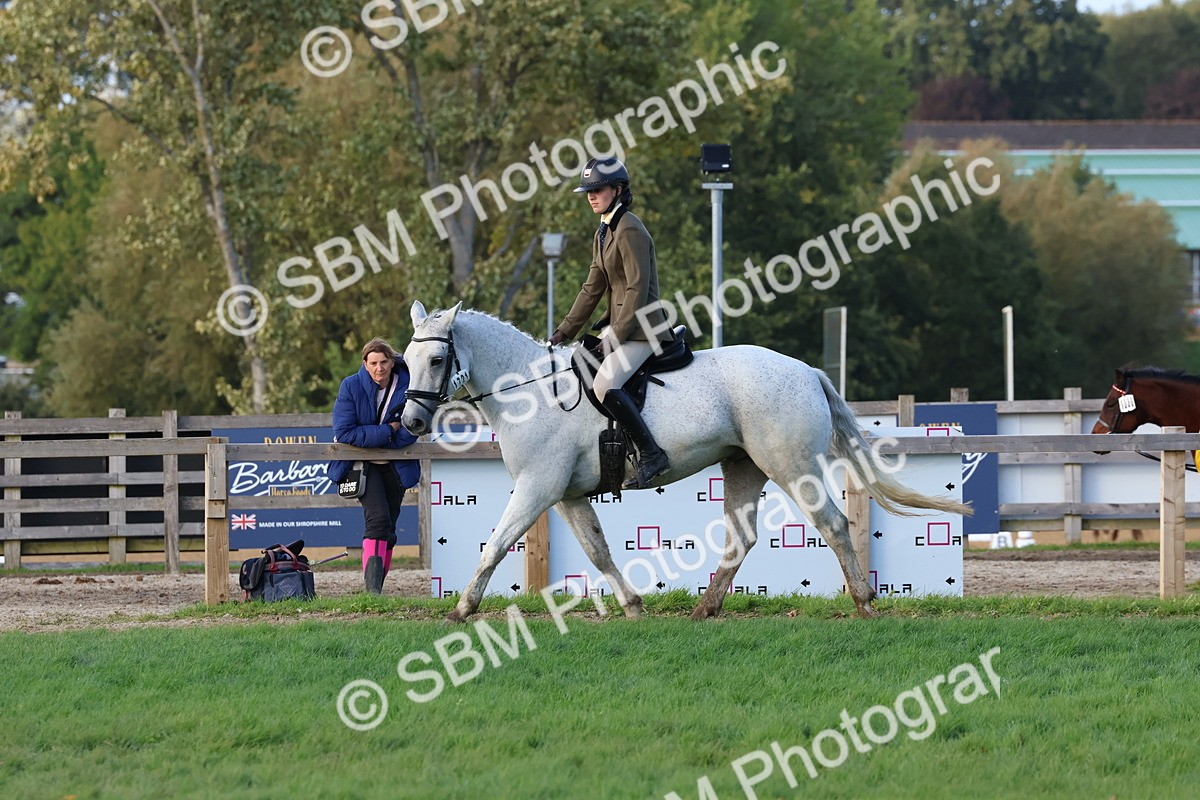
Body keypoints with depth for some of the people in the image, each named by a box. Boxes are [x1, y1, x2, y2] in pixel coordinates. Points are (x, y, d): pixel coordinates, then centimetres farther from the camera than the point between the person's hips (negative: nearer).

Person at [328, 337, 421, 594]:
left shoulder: (408, 387, -7)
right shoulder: (351, 386, -11)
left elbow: (410, 432, -11)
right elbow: (344, 432, -18)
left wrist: (370, 439, -19)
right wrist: (388, 431, -21)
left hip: (395, 465, 3)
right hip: (363, 465, -3)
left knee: (388, 526, 6)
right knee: (378, 518, -21)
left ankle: (378, 586, 17)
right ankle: (372, 585, -27)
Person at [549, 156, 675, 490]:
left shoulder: (629, 231, -15)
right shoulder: (603, 234, 15)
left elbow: (638, 288, -19)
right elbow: (593, 288, 18)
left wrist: (617, 337, -20)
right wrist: (565, 331, 13)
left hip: (641, 326, -11)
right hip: (618, 324, 11)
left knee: (605, 385, -28)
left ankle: (651, 453, -24)